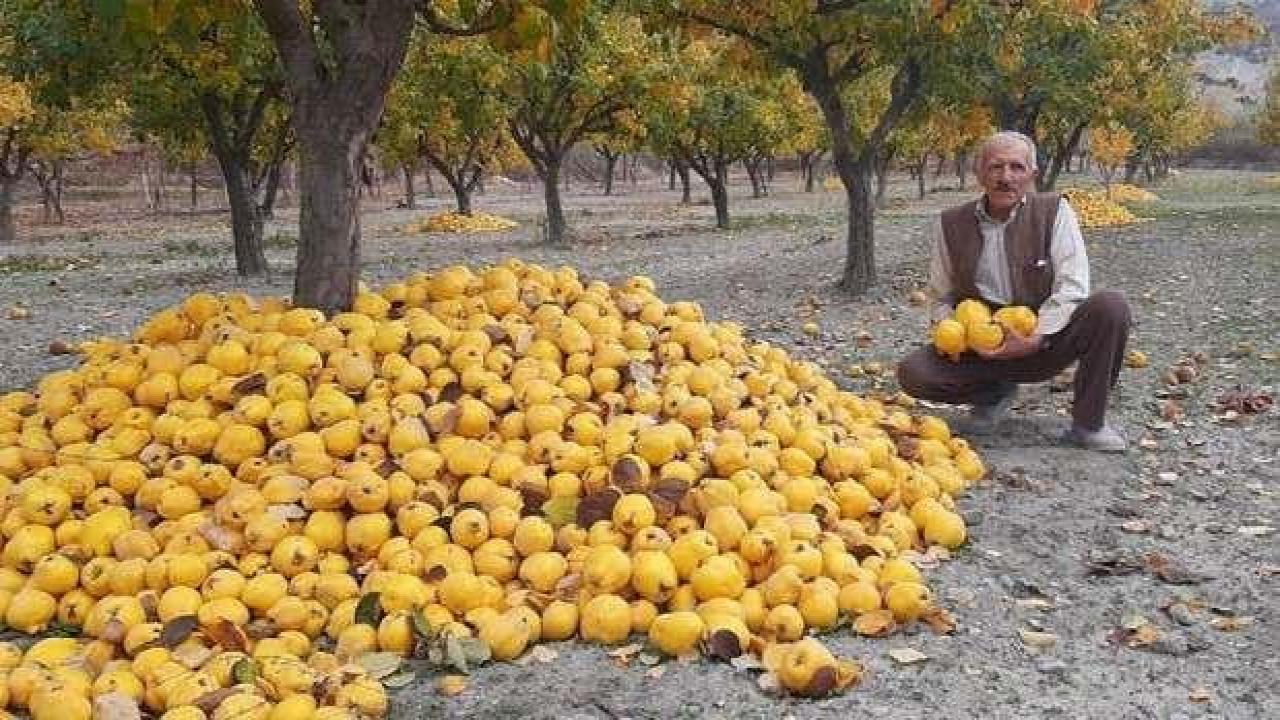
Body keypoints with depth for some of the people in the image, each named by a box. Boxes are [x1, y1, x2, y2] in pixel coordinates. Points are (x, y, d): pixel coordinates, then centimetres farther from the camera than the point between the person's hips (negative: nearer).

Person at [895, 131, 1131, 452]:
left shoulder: (1054, 212, -5)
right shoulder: (949, 225, -1)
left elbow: (1072, 285, -14)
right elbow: (942, 299, 7)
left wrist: (1035, 338, -25)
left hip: (1046, 343, -1)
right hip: (983, 350, 1)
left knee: (1111, 305, -27)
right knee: (912, 372, -24)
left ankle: (1088, 424, -12)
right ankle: (996, 394, 7)